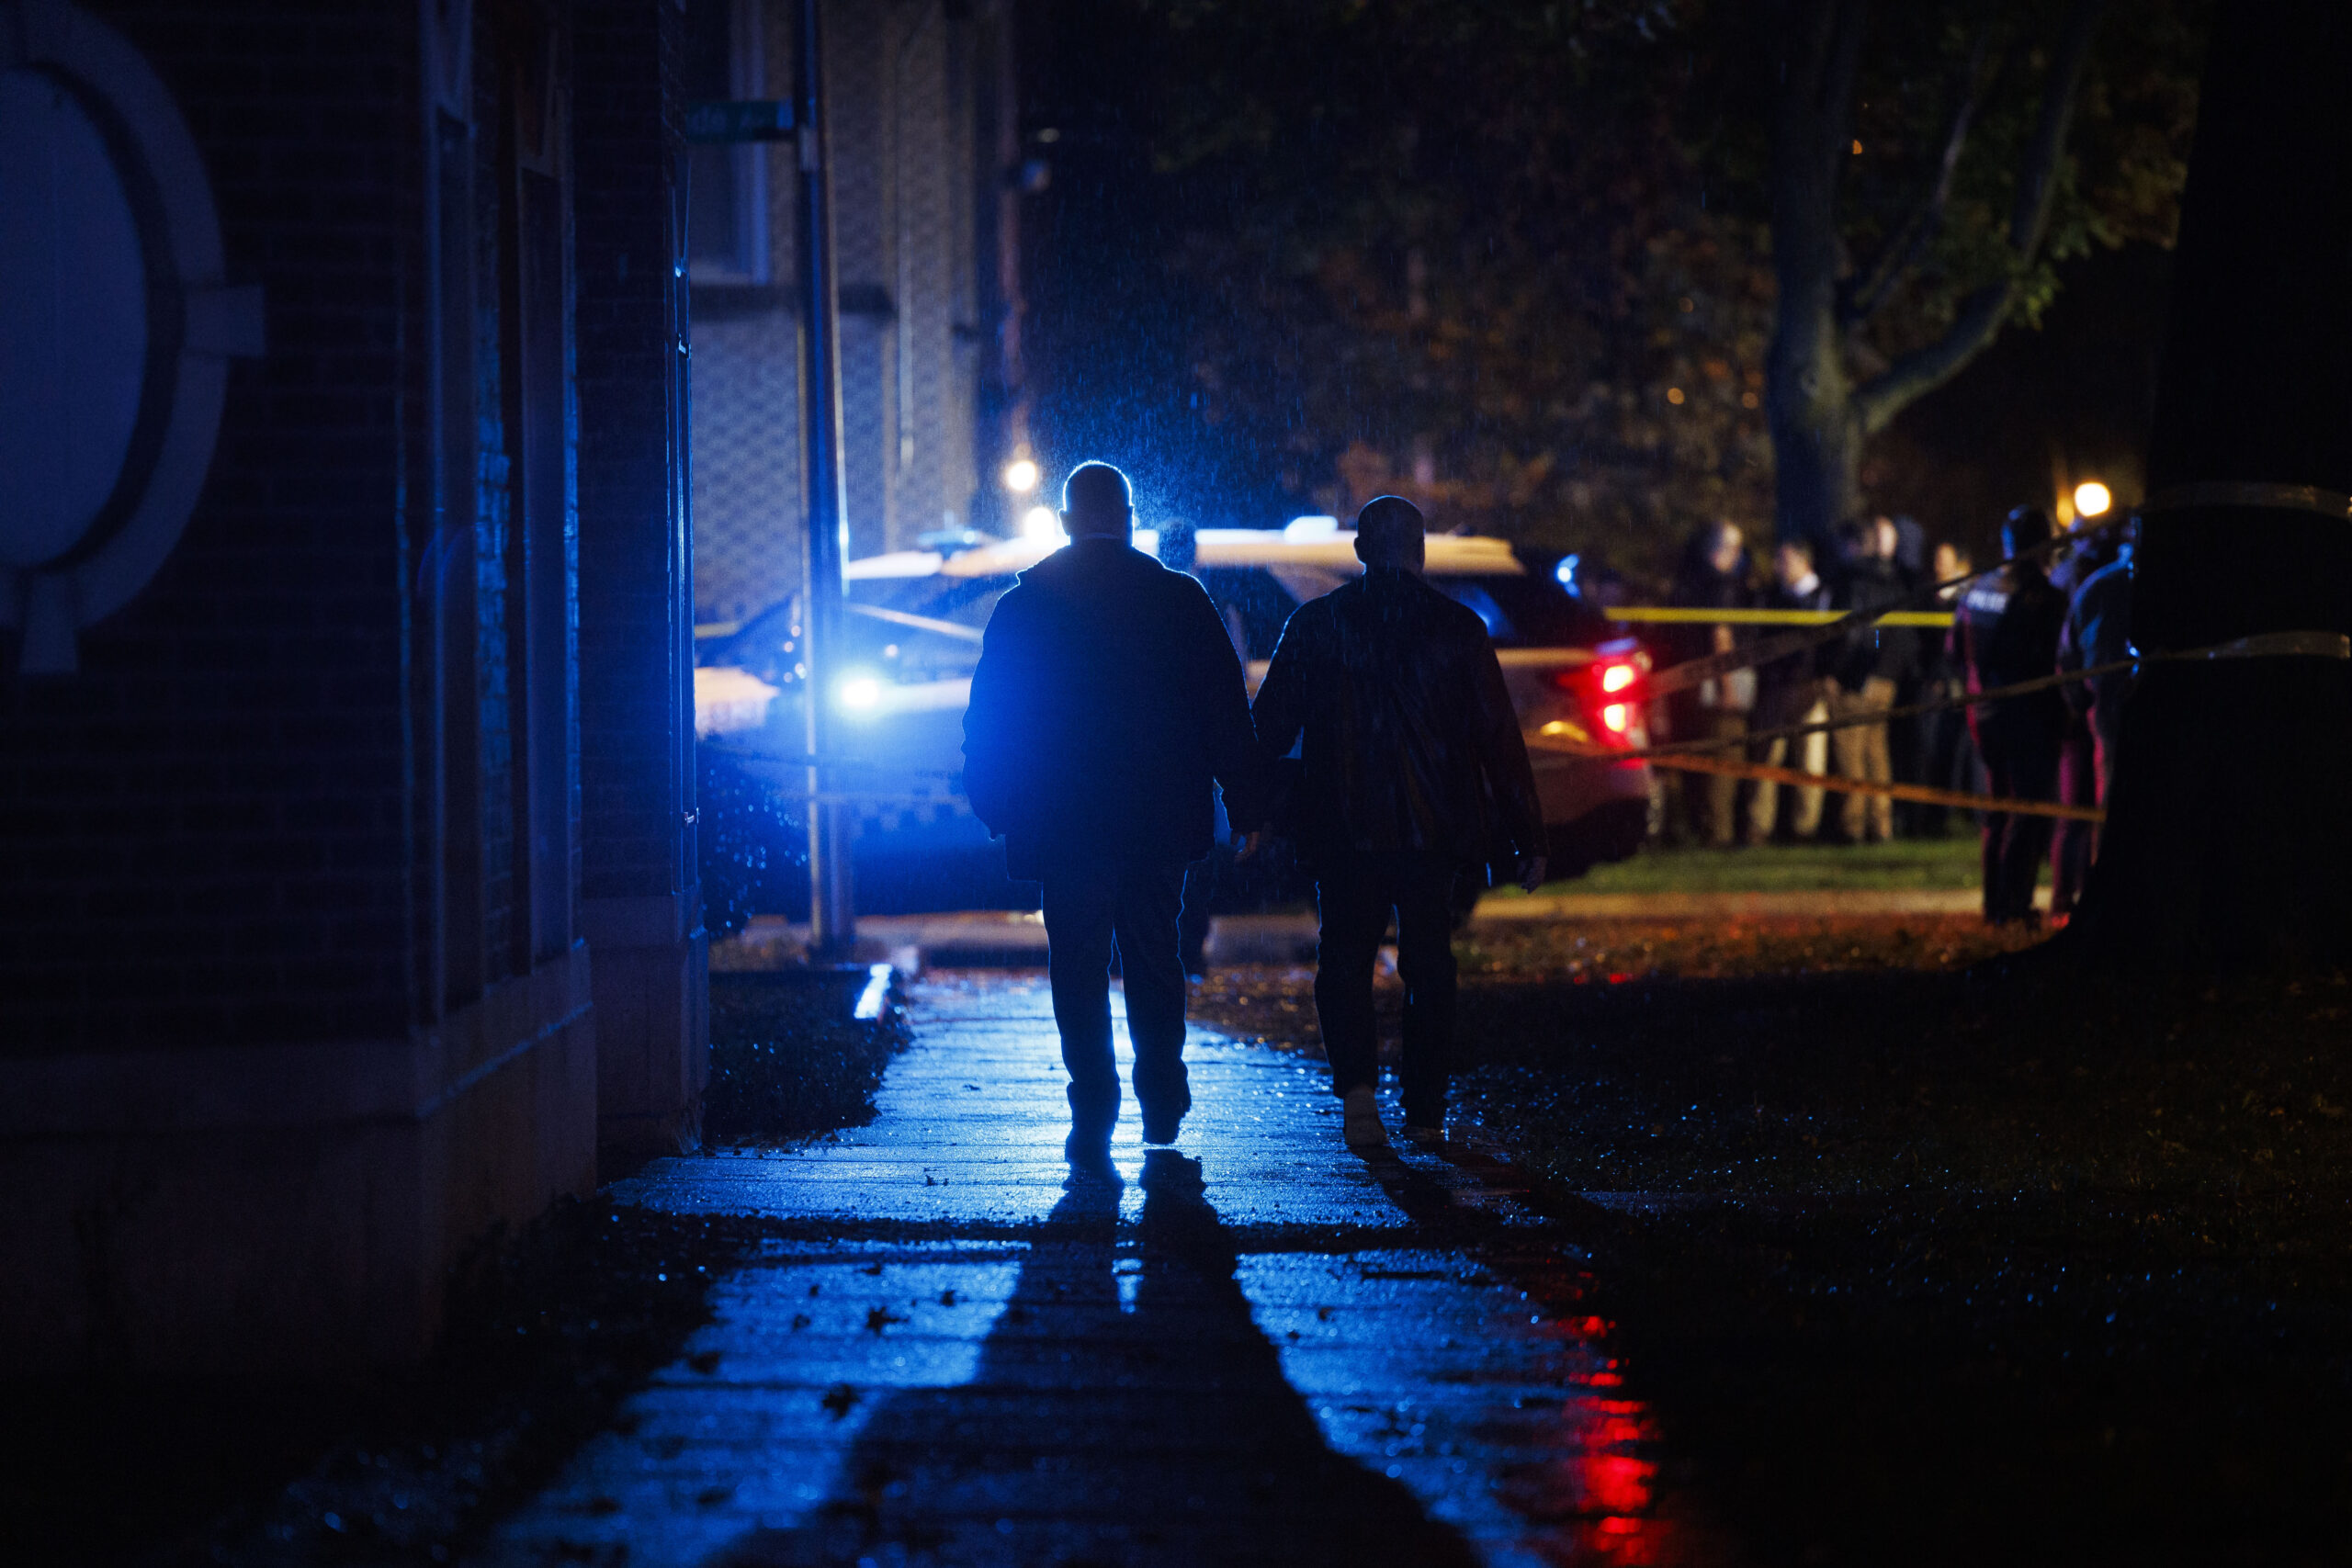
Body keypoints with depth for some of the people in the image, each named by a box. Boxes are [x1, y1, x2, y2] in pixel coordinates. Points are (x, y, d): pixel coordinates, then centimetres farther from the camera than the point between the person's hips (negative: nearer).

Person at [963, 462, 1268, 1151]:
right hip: (1158, 817, 1)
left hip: (1063, 826, -1)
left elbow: (987, 722, 3)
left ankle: (1093, 1111, -3)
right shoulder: (1181, 601, -2)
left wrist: (996, 809, 13)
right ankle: (1162, 1108, 16)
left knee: (1078, 969, 5)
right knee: (1154, 959, 15)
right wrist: (1246, 806, 3)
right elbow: (1226, 711, -1)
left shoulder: (1022, 608, -1)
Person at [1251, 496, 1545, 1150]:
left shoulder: (1314, 625, -2)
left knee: (1344, 957, 8)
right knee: (1430, 964, 12)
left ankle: (1356, 1083, -14)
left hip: (1344, 829, -1)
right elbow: (1498, 736, -2)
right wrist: (1526, 836, 2)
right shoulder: (1457, 628, -2)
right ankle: (1426, 1113, 12)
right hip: (1433, 826, 1)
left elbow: (1270, 728, 1)